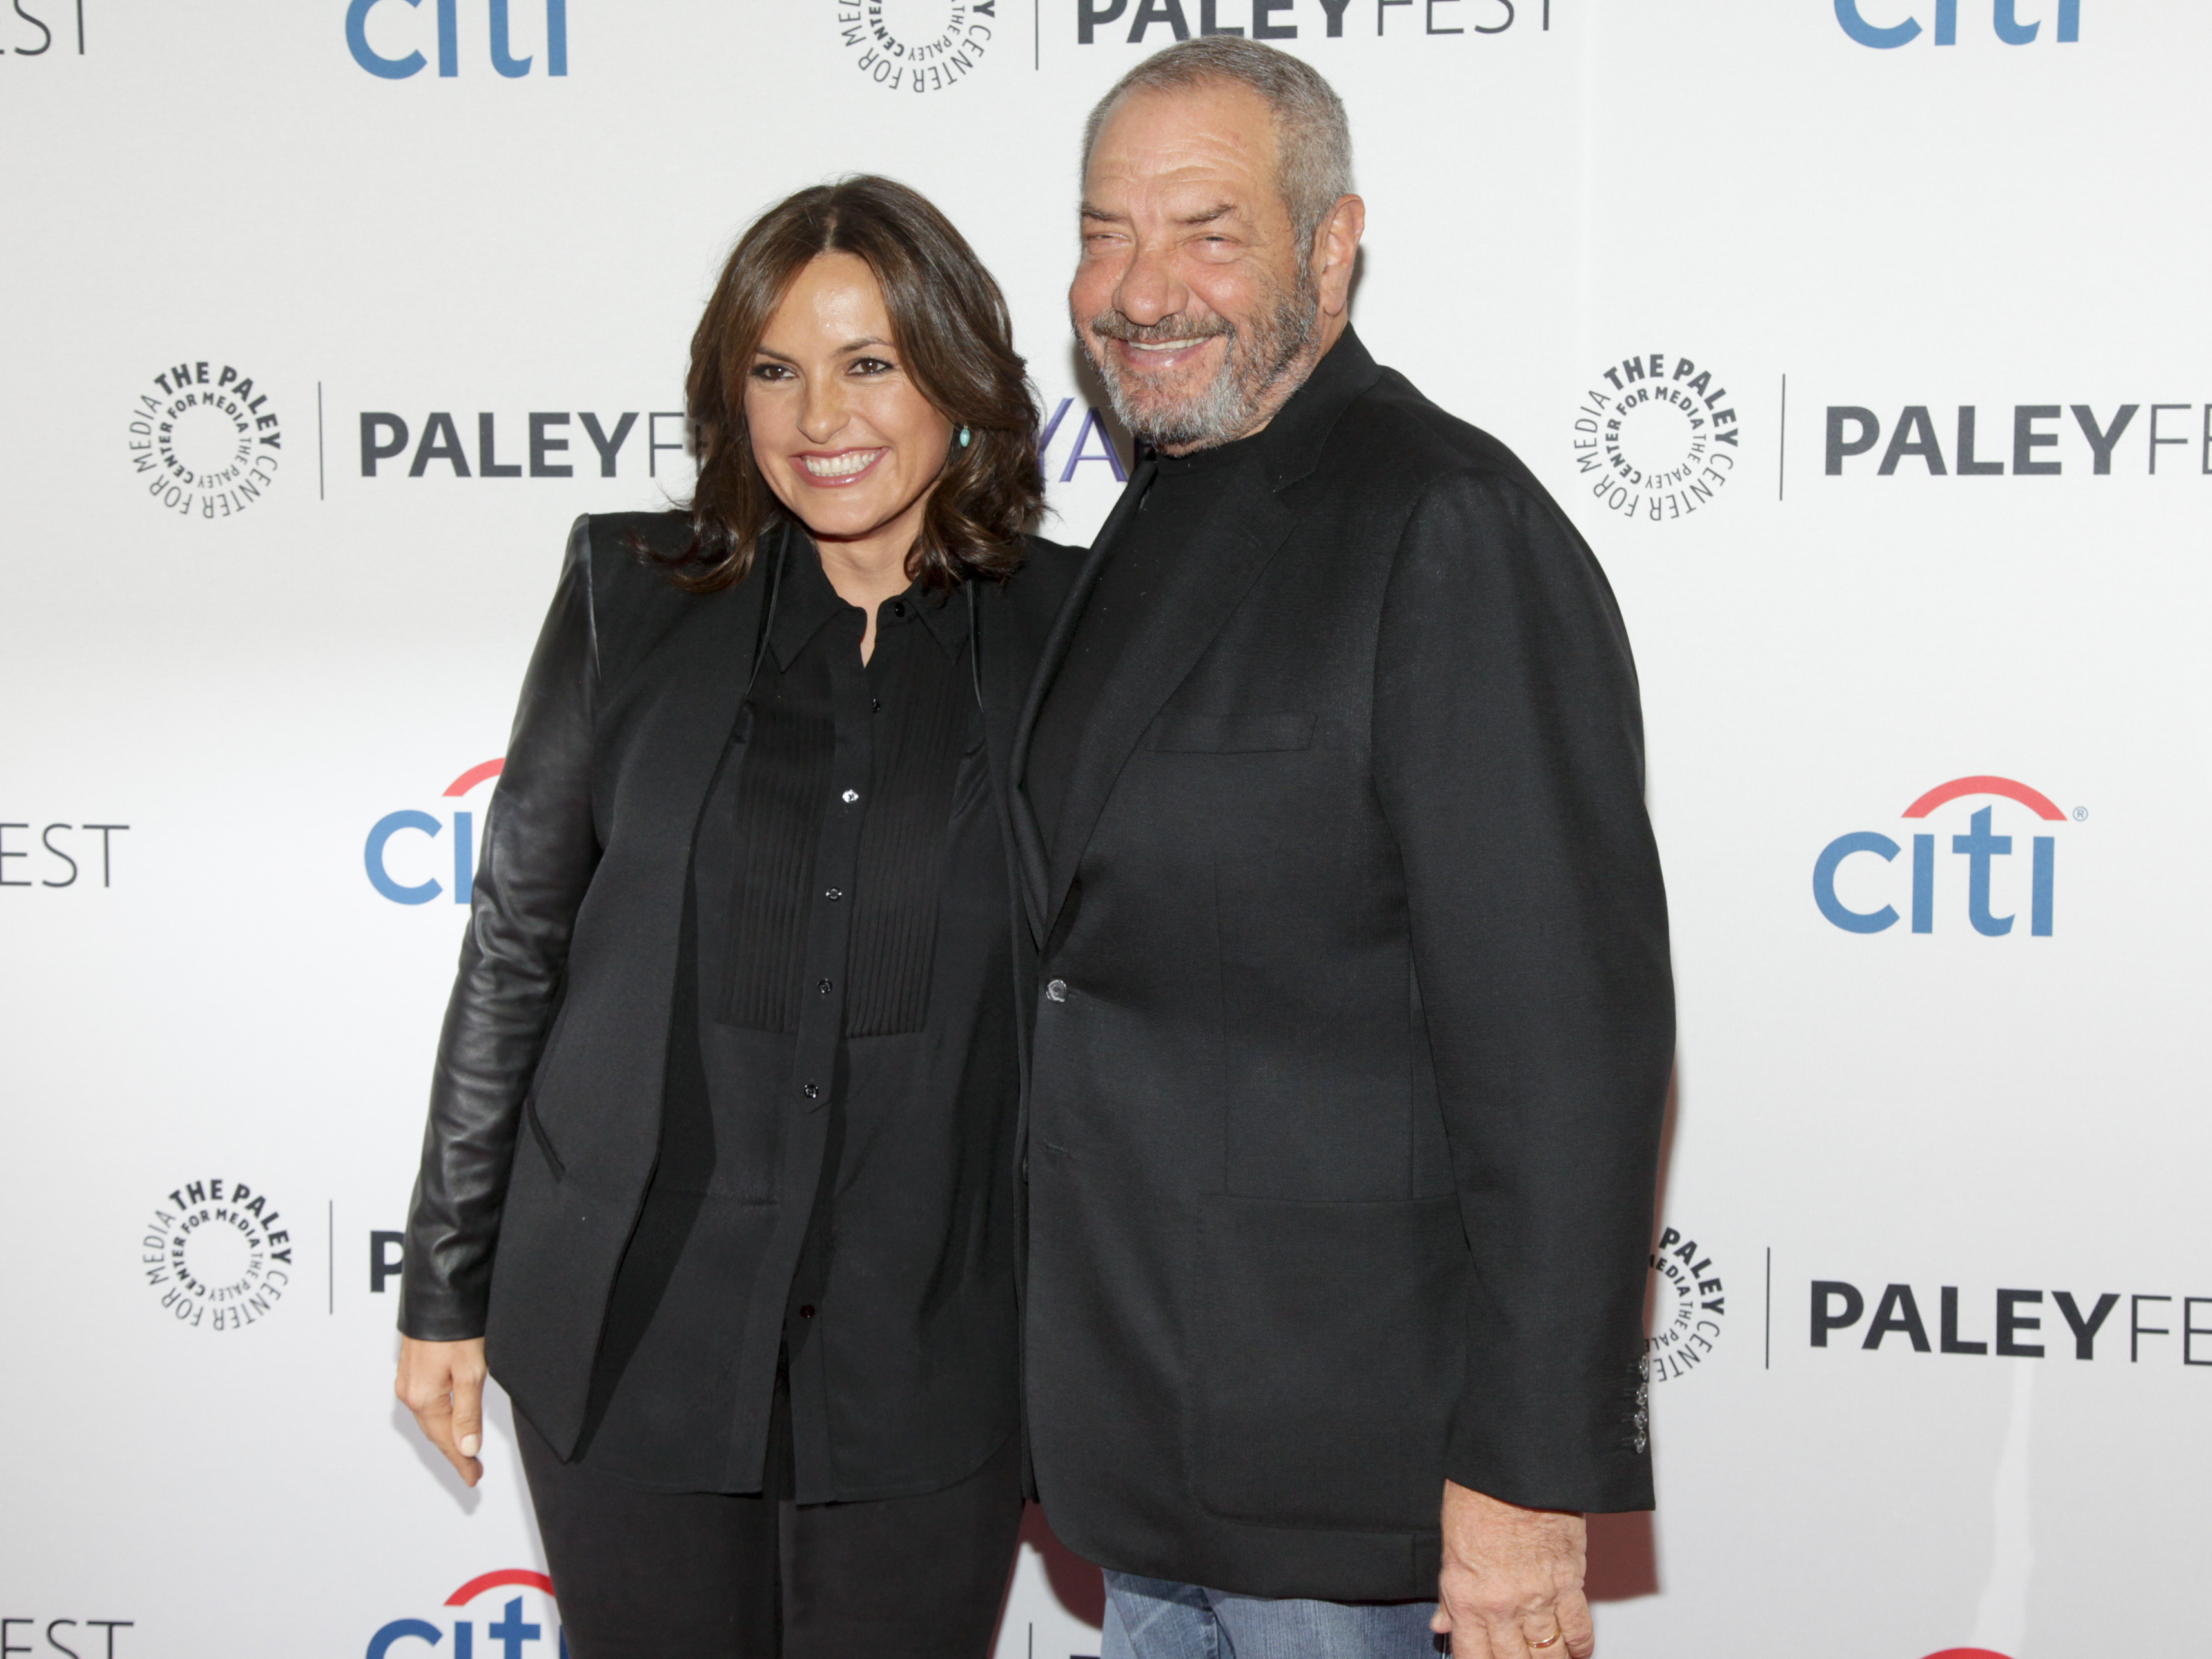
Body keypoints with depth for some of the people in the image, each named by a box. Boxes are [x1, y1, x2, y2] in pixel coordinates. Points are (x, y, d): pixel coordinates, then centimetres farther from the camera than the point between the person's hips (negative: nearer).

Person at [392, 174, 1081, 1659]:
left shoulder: (1064, 632, -1)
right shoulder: (634, 597, 1)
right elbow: (517, 940, 5)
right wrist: (448, 1285, 6)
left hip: (925, 1364, 0)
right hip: (633, 1338, 1)